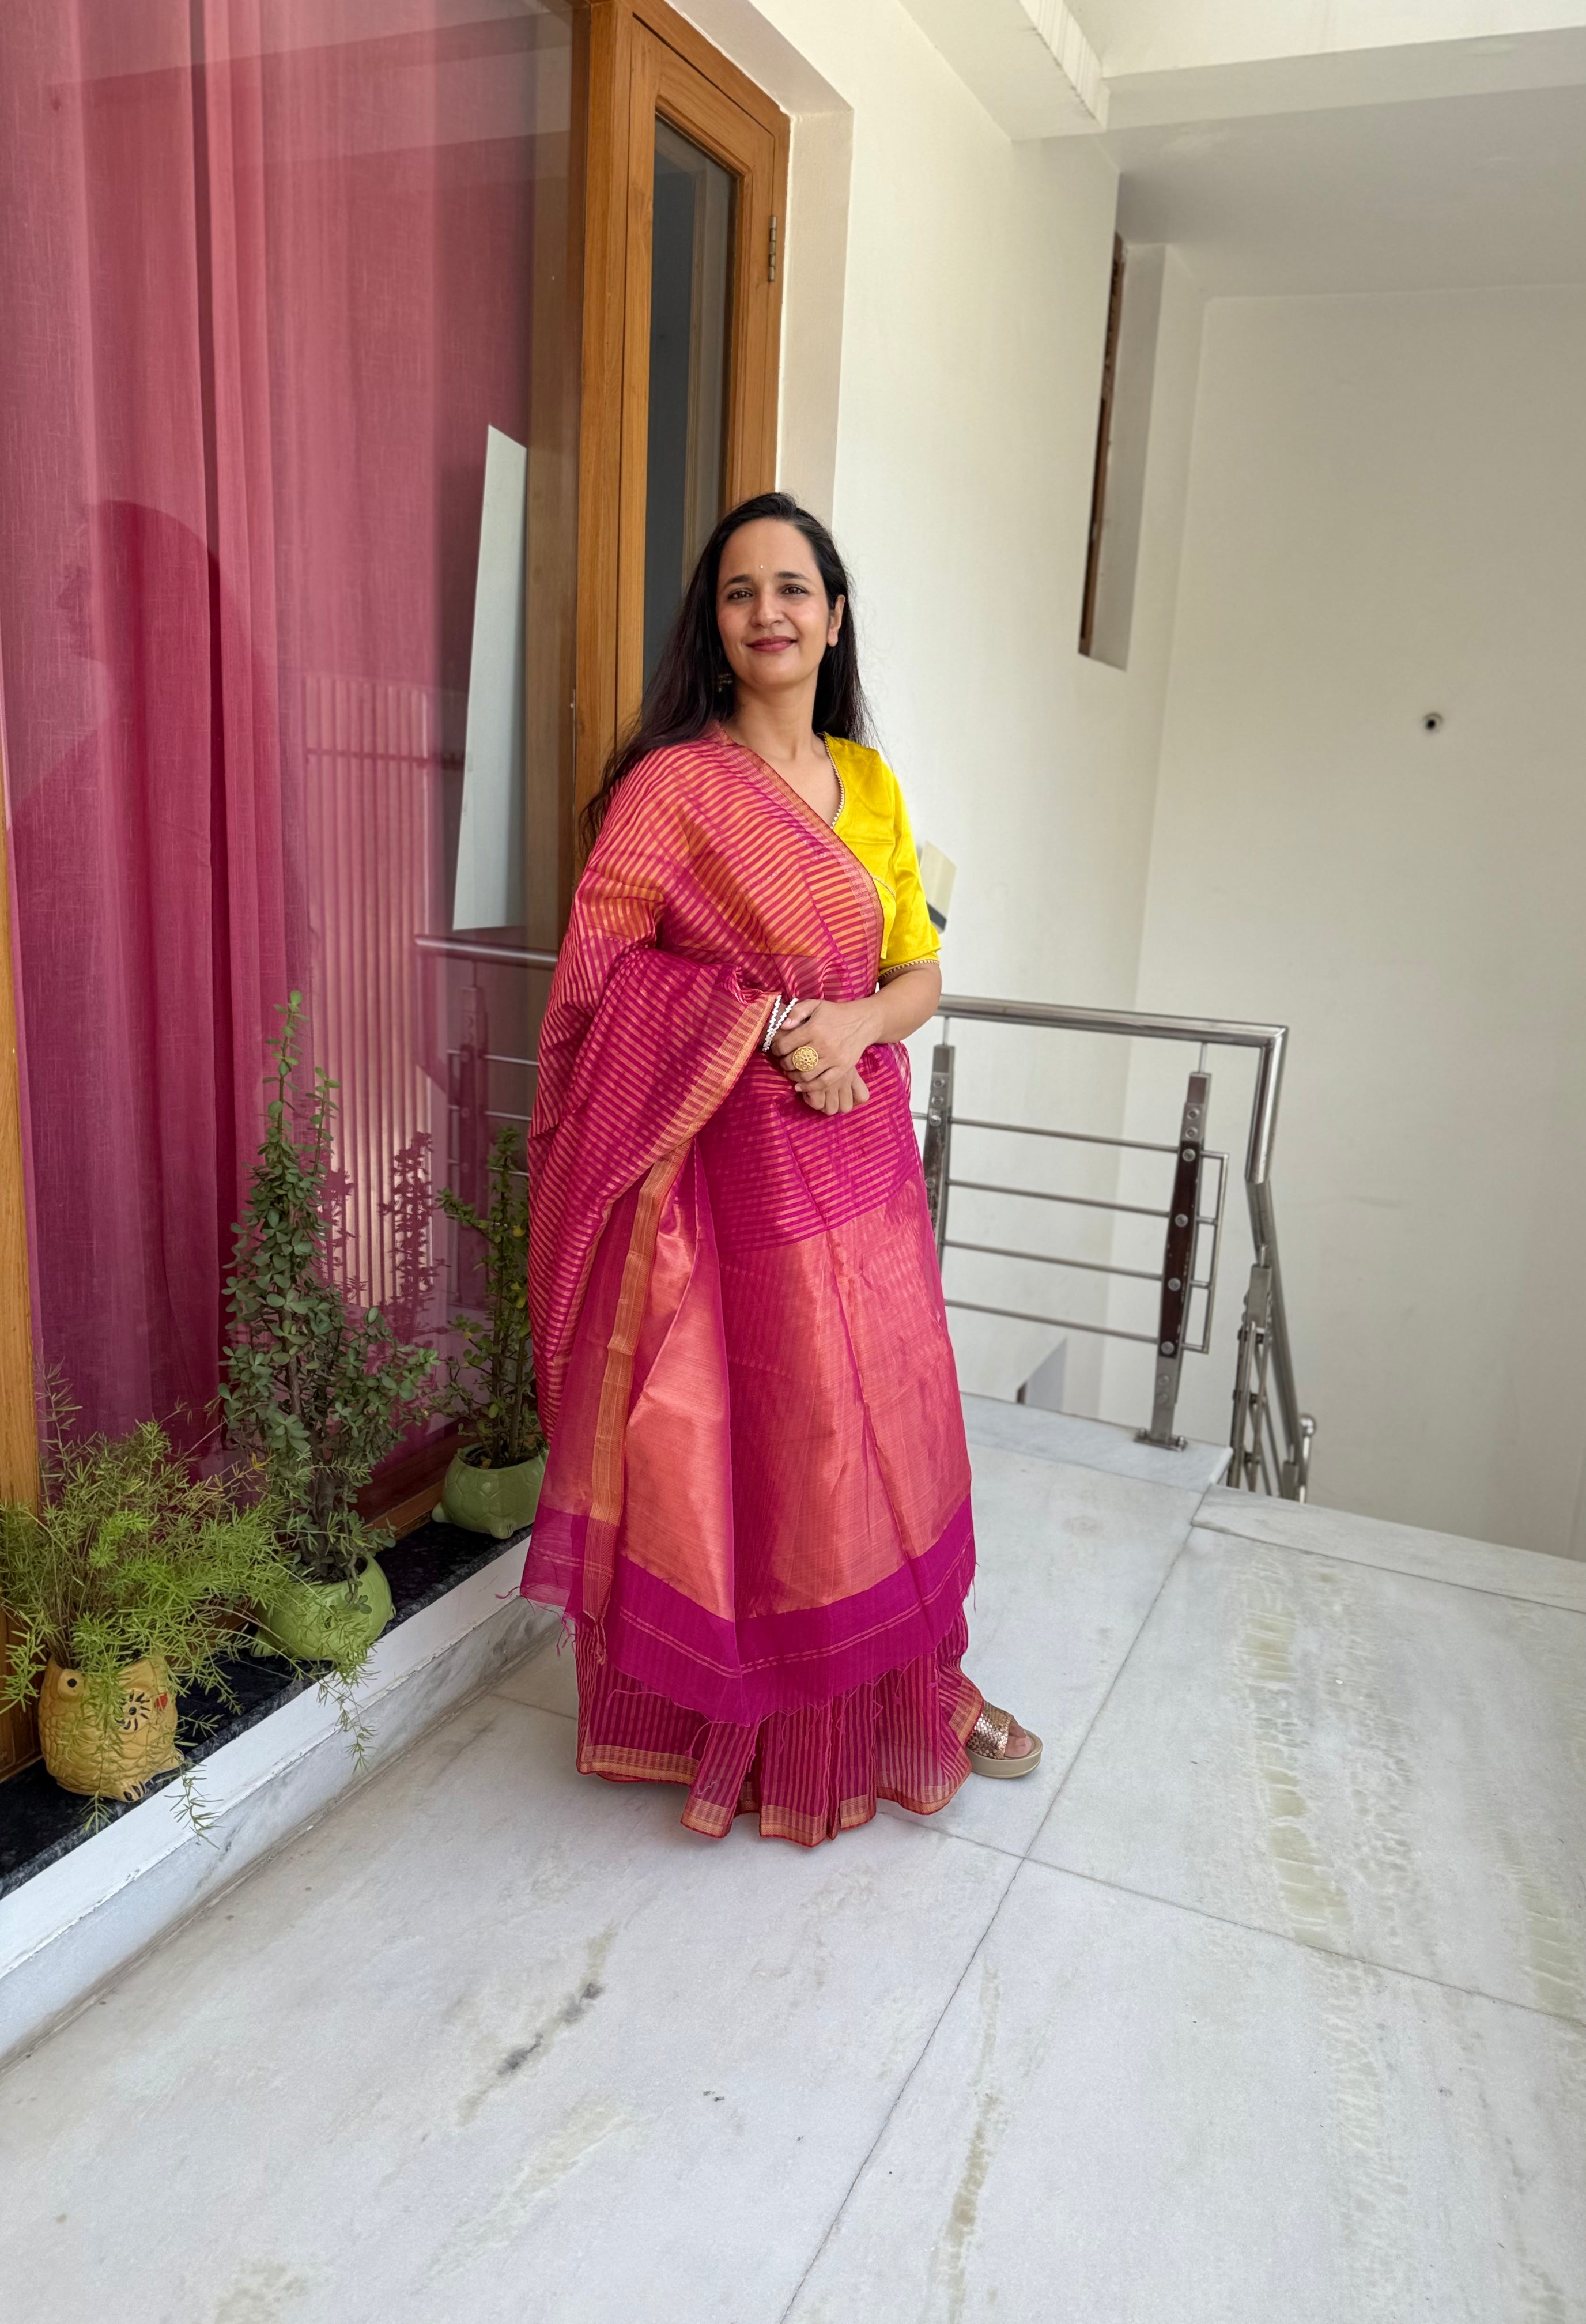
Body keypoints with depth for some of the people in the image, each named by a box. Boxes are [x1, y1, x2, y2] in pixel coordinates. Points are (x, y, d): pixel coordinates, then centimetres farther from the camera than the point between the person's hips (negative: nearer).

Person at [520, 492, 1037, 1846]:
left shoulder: (872, 783, 11)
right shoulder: (673, 783, -7)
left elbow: (921, 972, 9)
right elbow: (598, 965, -11)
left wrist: (855, 1020, -13)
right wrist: (768, 1022, -18)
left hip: (868, 1148, 6)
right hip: (742, 1162, -5)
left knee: (890, 1422, 14)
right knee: (763, 1435, 4)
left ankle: (909, 1693, 35)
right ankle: (770, 1733, 26)